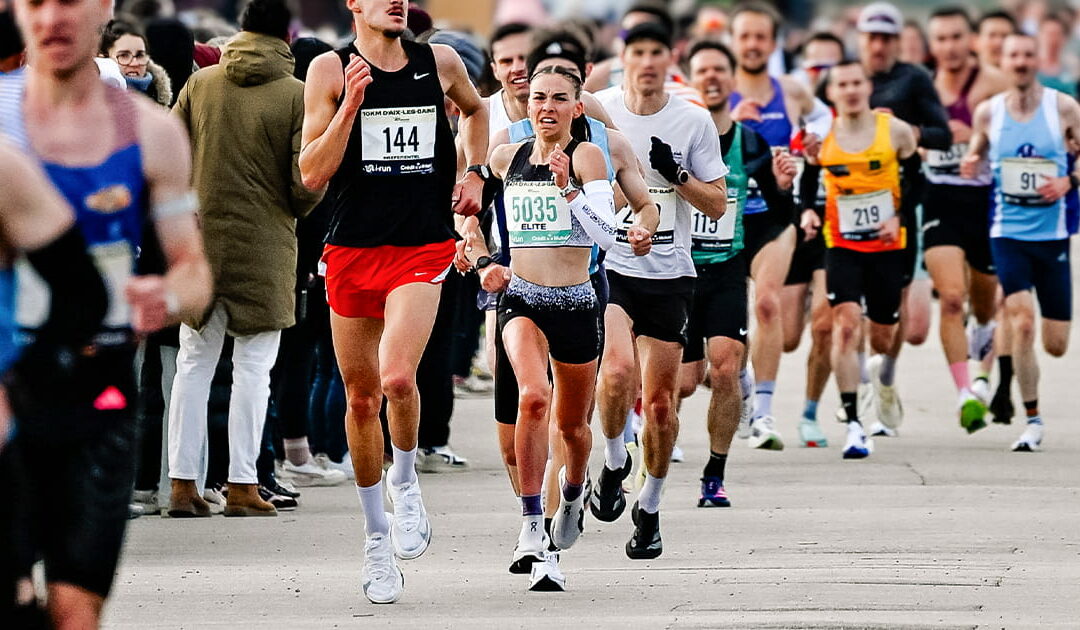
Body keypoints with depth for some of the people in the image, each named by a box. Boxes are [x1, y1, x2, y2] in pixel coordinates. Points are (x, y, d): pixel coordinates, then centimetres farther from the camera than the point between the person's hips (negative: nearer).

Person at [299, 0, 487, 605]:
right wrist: (350, 103, -17)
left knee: (397, 378, -24)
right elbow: (312, 174, -8)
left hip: (421, 249, -1)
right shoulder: (330, 71, -2)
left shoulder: (441, 62, 5)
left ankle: (406, 482, 5)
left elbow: (475, 108, 29)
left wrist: (475, 173, 17)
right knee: (362, 398, 9)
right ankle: (378, 536, 25)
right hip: (352, 250, 1)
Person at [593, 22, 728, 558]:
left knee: (659, 402, 4)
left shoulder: (693, 122, 0)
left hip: (669, 275, 1)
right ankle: (613, 463, 0)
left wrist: (677, 176, -14)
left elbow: (717, 205, 2)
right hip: (607, 266, -1)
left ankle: (649, 508, 22)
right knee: (618, 369, -26)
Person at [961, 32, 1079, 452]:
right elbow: (975, 156, 16)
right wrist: (969, 167, -7)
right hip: (1008, 232, 0)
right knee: (1023, 325, -18)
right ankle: (1032, 421, -7)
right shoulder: (988, 112, 1)